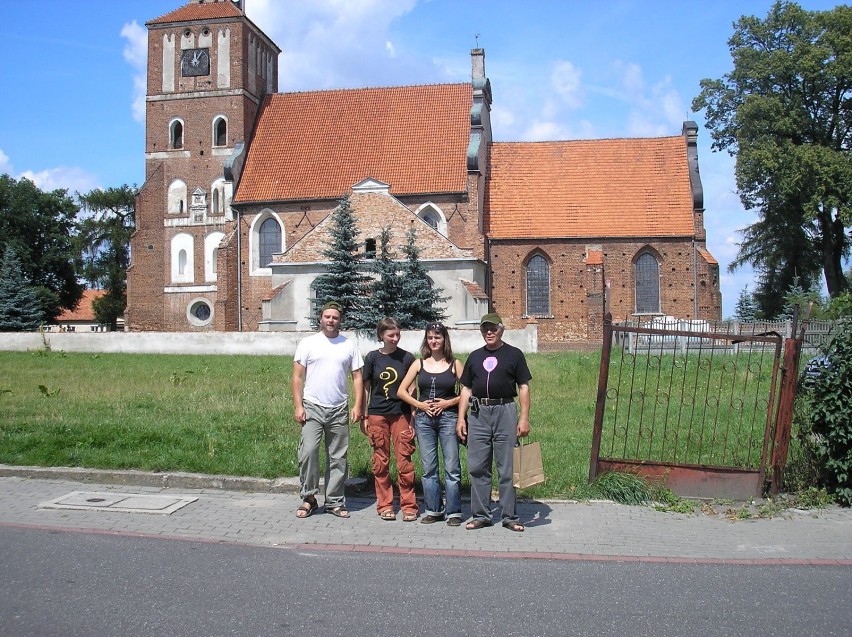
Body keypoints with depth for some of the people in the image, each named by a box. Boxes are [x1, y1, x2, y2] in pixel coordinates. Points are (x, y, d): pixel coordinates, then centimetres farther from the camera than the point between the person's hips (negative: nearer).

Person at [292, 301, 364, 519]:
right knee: (308, 451, -11)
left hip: (339, 410, 2)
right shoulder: (308, 343, 2)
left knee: (338, 458, 7)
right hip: (312, 408, -2)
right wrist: (298, 406, -7)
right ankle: (308, 498, 5)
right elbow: (298, 377, 0)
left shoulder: (349, 346, 7)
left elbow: (357, 377, 6)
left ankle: (334, 502, 16)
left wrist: (358, 405, -4)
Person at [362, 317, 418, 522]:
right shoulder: (372, 358, 2)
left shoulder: (407, 358, 1)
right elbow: (366, 388, 7)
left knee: (405, 462, -2)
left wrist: (414, 416, 4)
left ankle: (408, 505, 8)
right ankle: (385, 505, 16)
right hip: (377, 415, 1)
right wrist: (363, 416, 5)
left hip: (401, 414, -1)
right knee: (380, 462, 6)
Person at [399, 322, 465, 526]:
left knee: (452, 467, -3)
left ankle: (454, 511, 5)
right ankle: (433, 510, 17)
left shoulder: (454, 364, 3)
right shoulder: (419, 364, 8)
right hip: (424, 419, 3)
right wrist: (419, 404, -4)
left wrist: (448, 403, -11)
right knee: (428, 467, 8)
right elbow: (402, 390, 9)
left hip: (448, 417, -2)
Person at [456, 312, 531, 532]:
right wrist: (461, 418, 7)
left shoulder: (514, 354, 5)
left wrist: (524, 418, -7)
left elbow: (523, 387, 1)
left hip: (505, 412, -3)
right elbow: (466, 389, 15)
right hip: (478, 414, 3)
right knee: (477, 467, 5)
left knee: (507, 468, 0)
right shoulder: (475, 357, 15)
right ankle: (480, 515, 14)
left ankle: (510, 516, 9)